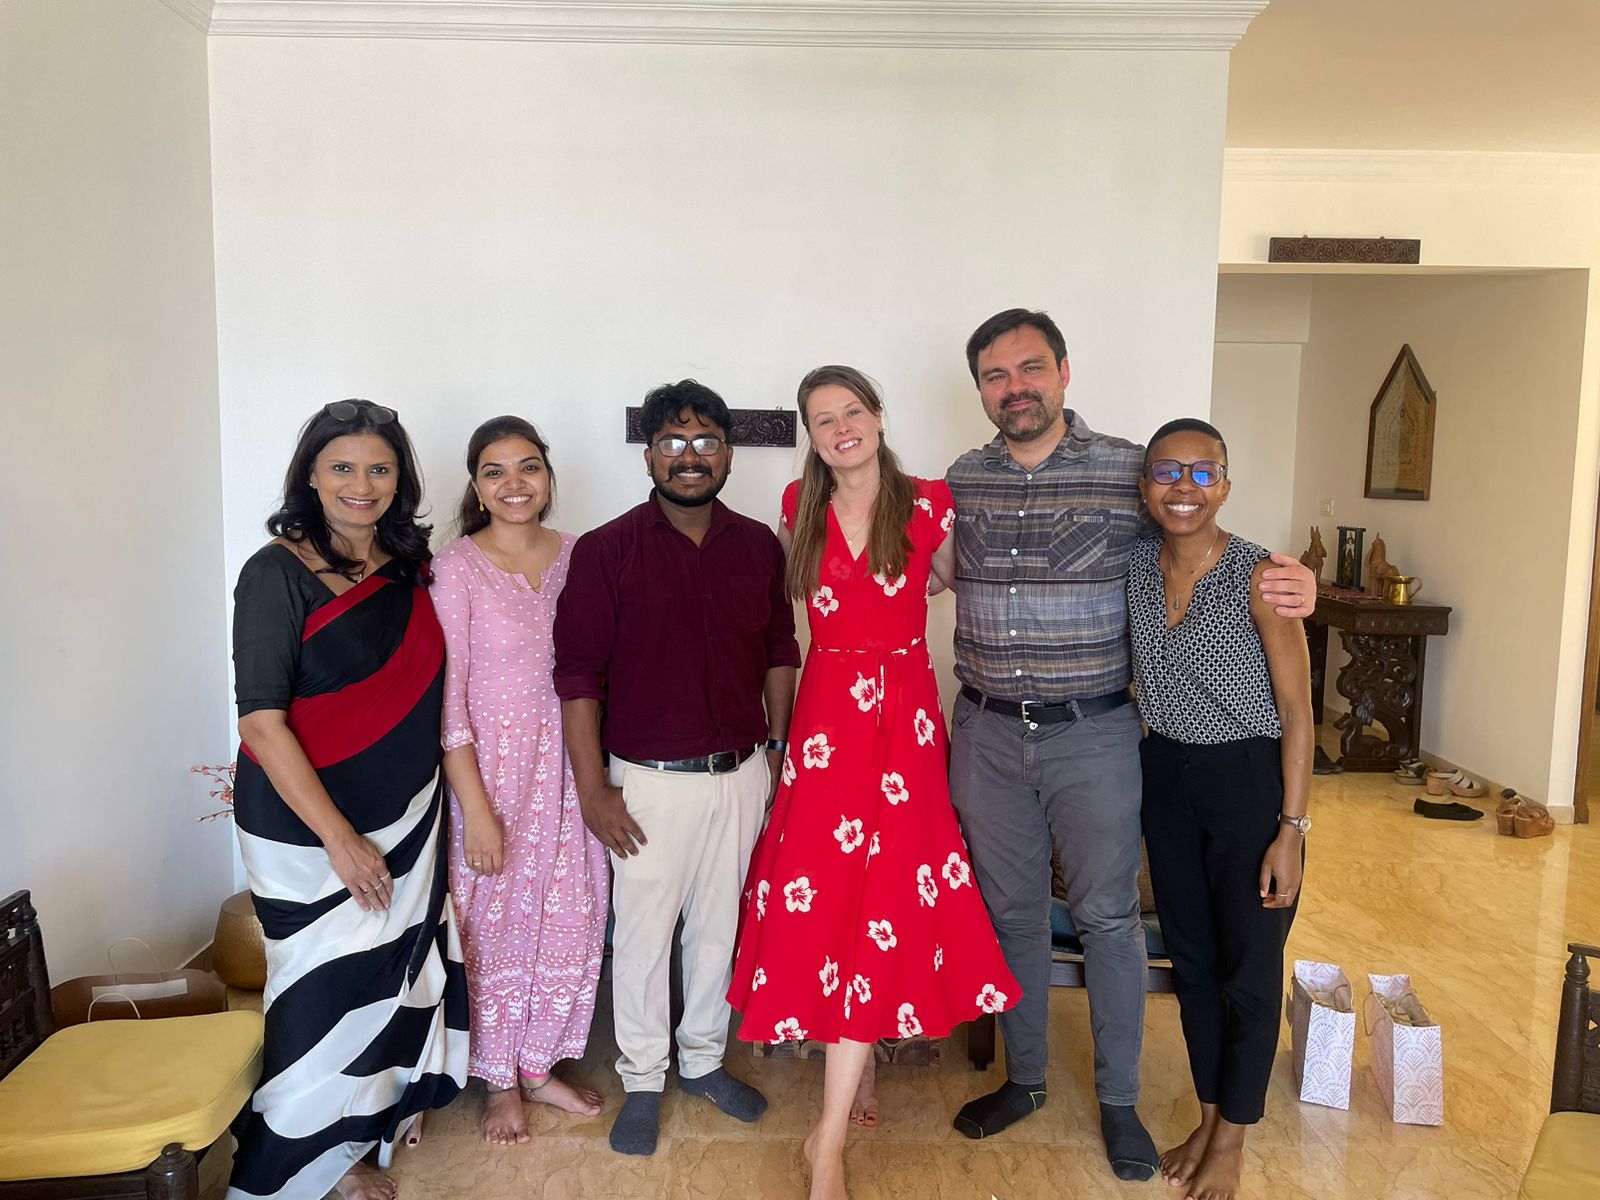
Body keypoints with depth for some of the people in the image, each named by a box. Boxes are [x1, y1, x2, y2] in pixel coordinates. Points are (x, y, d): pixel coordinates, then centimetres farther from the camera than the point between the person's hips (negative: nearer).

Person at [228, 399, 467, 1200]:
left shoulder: (410, 567, 2)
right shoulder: (277, 574, -15)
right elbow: (261, 722, -17)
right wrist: (340, 839, -18)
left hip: (407, 812, 5)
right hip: (308, 825, -5)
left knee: (399, 965, 17)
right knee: (332, 986, 7)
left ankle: (391, 1099, 42)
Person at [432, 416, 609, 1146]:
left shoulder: (574, 556, 2)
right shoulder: (455, 567, -9)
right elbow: (446, 695, -11)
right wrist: (475, 807, -14)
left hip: (569, 761, 4)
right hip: (492, 761, -4)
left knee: (569, 917, 11)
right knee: (496, 922, 9)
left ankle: (540, 1066, 33)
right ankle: (499, 1082, 31)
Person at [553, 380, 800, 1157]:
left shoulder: (759, 546, 3)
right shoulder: (606, 550, -8)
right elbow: (578, 674, -9)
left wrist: (780, 744, 11)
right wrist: (592, 789, -11)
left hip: (741, 773, 4)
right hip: (650, 780, -3)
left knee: (719, 923, 16)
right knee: (643, 933, 8)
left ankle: (703, 1058, 37)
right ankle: (642, 1080, 28)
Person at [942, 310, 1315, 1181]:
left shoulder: (1132, 471, -6)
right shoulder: (961, 480, 4)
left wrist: (1286, 586, -16)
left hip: (1093, 733, -3)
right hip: (987, 733, 3)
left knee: (1108, 918, 8)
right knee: (1010, 913, 15)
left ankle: (1119, 1101, 28)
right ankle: (1024, 1078, 34)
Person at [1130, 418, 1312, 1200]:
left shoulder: (1257, 578, -17)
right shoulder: (1135, 565, -3)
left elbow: (1296, 712, -14)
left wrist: (1291, 829, -15)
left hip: (1249, 782, -4)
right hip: (1166, 777, 5)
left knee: (1248, 968, 9)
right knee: (1190, 958, 16)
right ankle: (1207, 1118, 36)